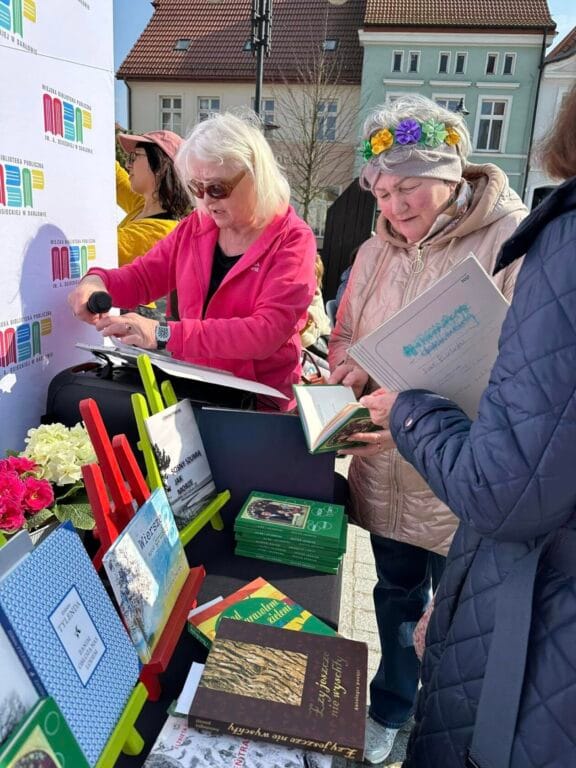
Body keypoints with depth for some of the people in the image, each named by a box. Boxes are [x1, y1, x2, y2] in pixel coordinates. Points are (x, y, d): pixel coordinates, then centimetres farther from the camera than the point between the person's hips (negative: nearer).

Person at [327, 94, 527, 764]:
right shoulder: (376, 252, 6)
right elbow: (345, 336, 16)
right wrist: (351, 370, -6)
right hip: (386, 474, 5)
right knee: (396, 596, 24)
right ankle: (389, 709, 51)